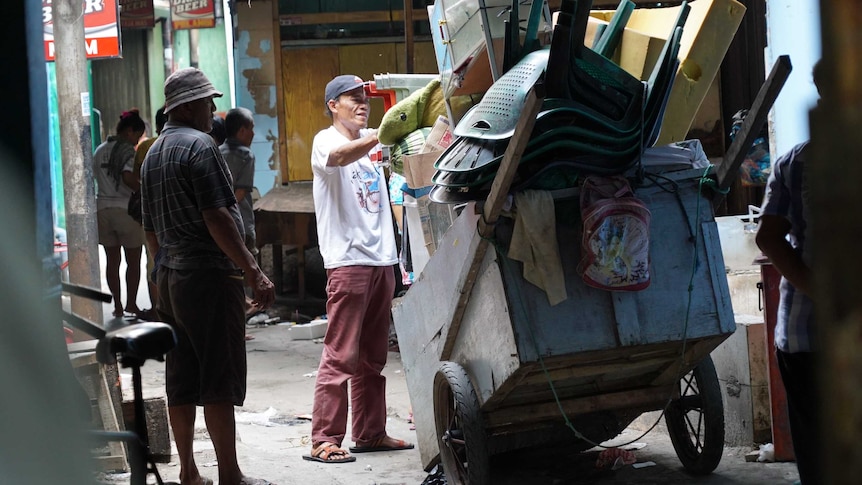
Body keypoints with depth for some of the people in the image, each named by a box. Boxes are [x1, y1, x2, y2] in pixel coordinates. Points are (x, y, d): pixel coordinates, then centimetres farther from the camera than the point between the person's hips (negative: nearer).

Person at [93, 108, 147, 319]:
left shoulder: (100, 151, 12)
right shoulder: (127, 150, -10)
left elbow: (97, 176, 12)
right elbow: (128, 177, -23)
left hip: (103, 209, 6)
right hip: (125, 208, -6)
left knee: (112, 260, 9)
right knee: (133, 261, 5)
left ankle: (118, 305, 10)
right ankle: (131, 304, 6)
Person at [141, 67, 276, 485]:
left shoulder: (153, 155, 17)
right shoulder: (199, 145, -11)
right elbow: (216, 218, -19)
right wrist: (254, 273, -19)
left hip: (170, 278, 9)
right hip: (209, 277, -9)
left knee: (181, 382, 10)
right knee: (220, 379, -6)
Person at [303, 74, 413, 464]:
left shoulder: (371, 139, 17)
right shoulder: (326, 140, -4)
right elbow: (338, 157, -26)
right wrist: (384, 134, -37)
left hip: (381, 259, 7)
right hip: (347, 260, -7)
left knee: (372, 356, 12)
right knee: (340, 355, -9)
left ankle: (370, 433, 19)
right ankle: (324, 440, -6)